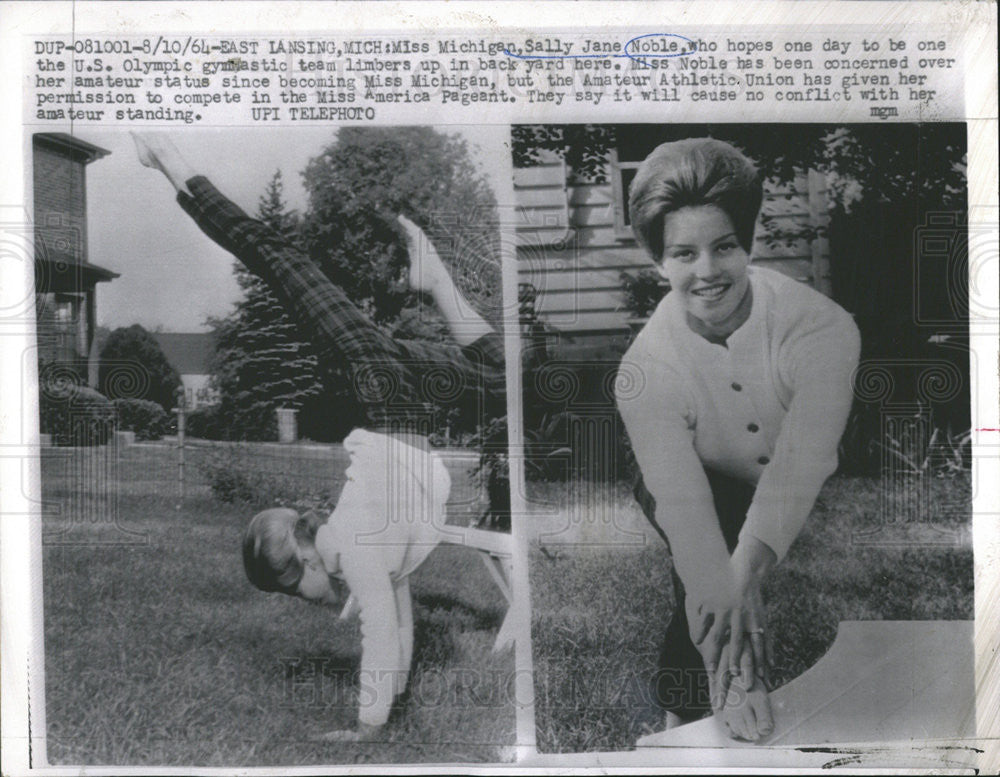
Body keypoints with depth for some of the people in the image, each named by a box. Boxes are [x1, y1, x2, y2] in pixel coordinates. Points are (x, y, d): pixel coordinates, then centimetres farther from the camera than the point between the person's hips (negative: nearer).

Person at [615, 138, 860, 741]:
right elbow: (682, 498, -32)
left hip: (804, 508, 1)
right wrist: (730, 600, -42)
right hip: (709, 502, 0)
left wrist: (743, 575, -43)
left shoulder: (822, 329, -27)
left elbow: (800, 464, -34)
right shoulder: (646, 370, -24)